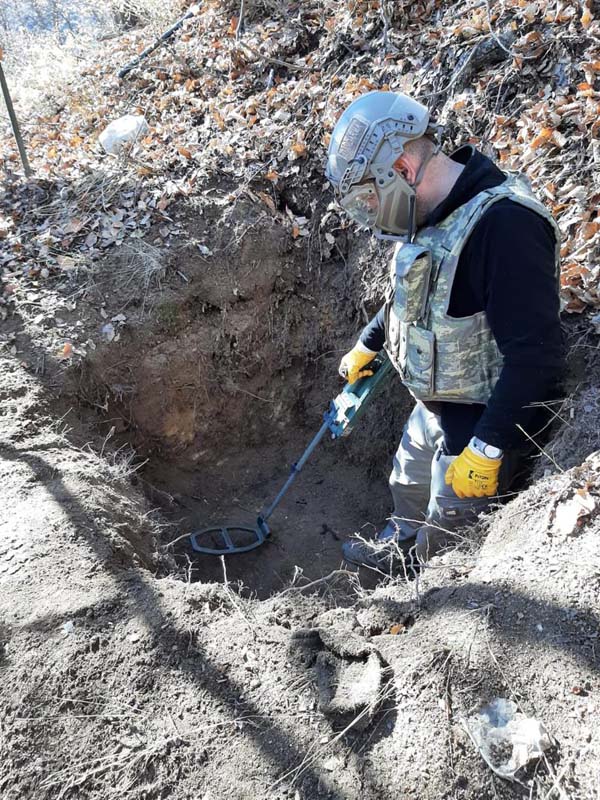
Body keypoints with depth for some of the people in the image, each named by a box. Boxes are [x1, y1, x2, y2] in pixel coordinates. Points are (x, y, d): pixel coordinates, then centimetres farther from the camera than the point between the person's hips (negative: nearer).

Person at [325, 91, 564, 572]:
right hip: (434, 404, 9)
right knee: (408, 487, 30)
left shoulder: (504, 222, -31)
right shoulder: (431, 217, 1)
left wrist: (487, 448, -28)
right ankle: (398, 550, 57)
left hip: (483, 419, -9)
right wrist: (367, 346, 30)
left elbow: (535, 354, -33)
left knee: (448, 533, 12)